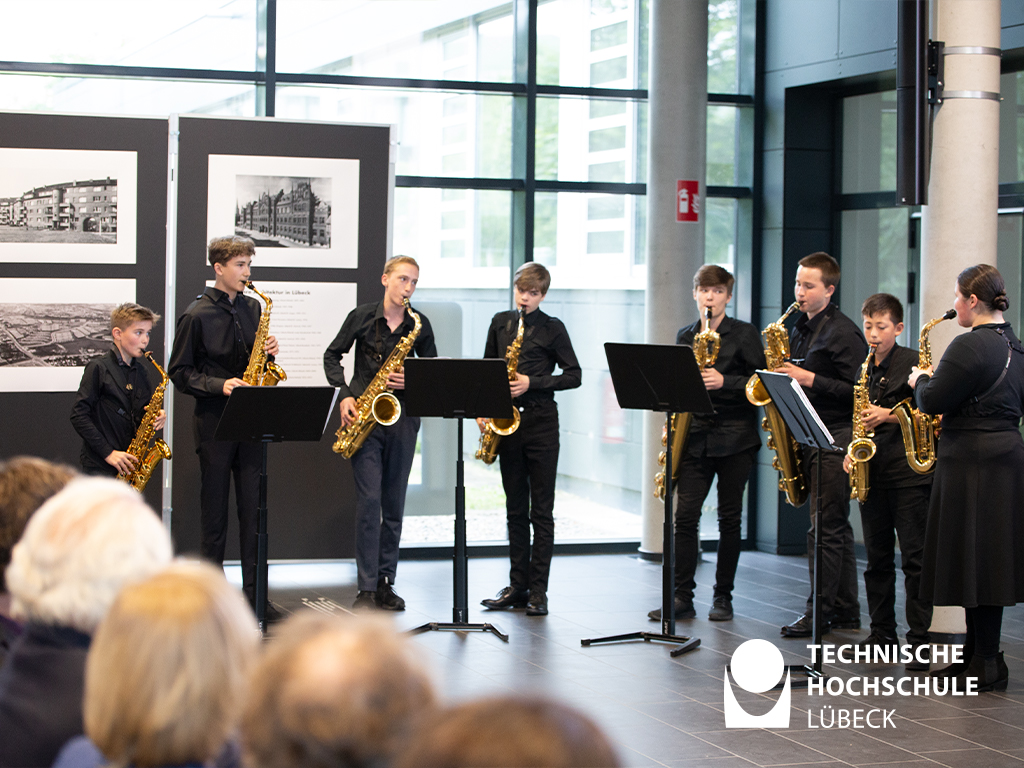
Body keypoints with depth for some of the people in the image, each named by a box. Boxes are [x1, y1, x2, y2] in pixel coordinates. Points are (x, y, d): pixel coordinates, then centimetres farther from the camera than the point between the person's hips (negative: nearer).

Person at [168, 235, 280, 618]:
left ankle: (255, 593, 7)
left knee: (253, 507, 3)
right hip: (214, 421, -5)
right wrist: (219, 385, -18)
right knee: (214, 509, 2)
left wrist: (267, 350, -2)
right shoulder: (197, 315, -6)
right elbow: (179, 372, -6)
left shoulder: (252, 307, 12)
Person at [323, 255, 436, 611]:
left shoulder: (419, 325, 6)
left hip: (402, 418, 3)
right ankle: (366, 588, -7)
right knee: (369, 499, -10)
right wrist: (345, 394, -7)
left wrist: (412, 380, -9)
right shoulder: (362, 317, 0)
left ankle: (386, 583, 15)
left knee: (395, 504, 6)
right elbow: (332, 356, 7)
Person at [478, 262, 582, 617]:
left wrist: (532, 383, -13)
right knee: (515, 509, 9)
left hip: (541, 421, -4)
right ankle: (517, 586, 14)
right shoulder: (500, 323, 11)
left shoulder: (552, 328, -1)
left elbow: (574, 375, -3)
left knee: (541, 511, -2)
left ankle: (538, 590, 0)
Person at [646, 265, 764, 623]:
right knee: (685, 515, -4)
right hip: (695, 435, 3)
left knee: (729, 518, 3)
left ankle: (723, 596, 13)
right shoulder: (685, 336, 13)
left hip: (735, 438, -3)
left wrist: (724, 382, -18)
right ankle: (682, 597, -1)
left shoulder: (744, 334, 0)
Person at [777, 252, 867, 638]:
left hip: (835, 438, -9)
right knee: (836, 528, 12)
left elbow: (856, 389, -16)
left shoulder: (844, 333, -10)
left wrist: (809, 379, -20)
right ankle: (845, 611, 16)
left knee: (827, 528, -7)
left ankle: (820, 611, -3)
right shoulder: (799, 330, 16)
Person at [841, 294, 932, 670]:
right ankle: (882, 632, 17)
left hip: (908, 473, -6)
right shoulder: (864, 370, 13)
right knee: (877, 558, 10)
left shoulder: (912, 362, -5)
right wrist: (850, 452, 6)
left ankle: (919, 639, -3)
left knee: (914, 557, -5)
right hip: (872, 473, 6)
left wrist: (889, 416, -18)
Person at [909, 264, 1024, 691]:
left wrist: (921, 380, 2)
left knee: (974, 563, -4)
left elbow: (932, 403, -19)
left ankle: (986, 666, -1)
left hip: (972, 464, -9)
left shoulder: (970, 345, -16)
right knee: (990, 563, 13)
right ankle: (975, 657, 19)